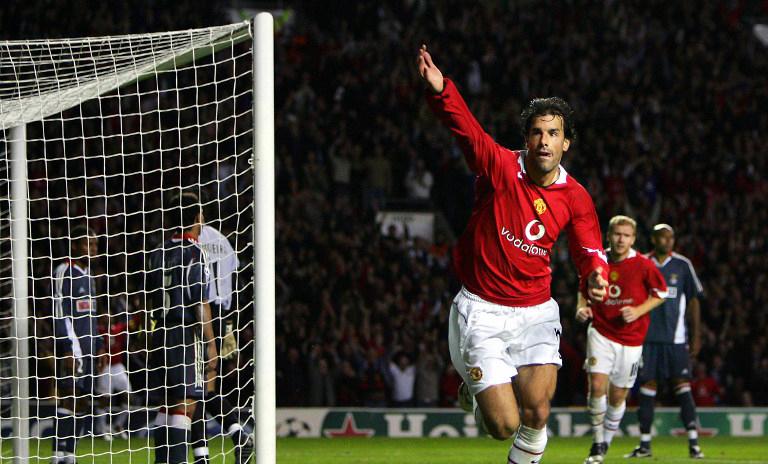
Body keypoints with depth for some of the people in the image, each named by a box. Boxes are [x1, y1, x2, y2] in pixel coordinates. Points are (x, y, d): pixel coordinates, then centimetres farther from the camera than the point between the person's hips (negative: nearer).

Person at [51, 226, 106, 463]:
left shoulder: (87, 274, 20)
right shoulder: (64, 273, -8)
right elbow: (60, 315, -14)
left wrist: (99, 346, 20)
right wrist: (68, 349, -20)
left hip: (88, 348, 9)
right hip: (71, 347, -9)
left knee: (84, 401, 5)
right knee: (69, 397, -14)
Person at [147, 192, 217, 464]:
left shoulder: (159, 254, 11)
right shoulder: (194, 253, -10)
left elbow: (148, 300, 14)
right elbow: (200, 304, -13)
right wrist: (210, 344, -10)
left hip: (161, 334, 7)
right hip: (187, 335, -7)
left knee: (166, 405, 11)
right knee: (185, 403, -7)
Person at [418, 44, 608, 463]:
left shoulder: (575, 198, -1)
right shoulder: (499, 167, -12)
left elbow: (589, 253, 3)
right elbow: (464, 126, -27)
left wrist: (595, 278, -22)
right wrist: (440, 90, -47)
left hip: (535, 313, 3)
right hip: (481, 313, -3)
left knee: (536, 414, -11)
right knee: (504, 424, -9)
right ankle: (474, 393, 28)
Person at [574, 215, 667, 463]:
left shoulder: (643, 265, -8)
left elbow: (660, 294, 3)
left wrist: (638, 311, -12)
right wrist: (581, 308, -4)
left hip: (631, 338, 0)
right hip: (601, 333, 0)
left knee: (617, 396, 5)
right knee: (597, 385, -16)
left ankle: (606, 441, 27)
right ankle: (597, 444, -2)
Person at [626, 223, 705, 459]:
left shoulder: (682, 265, 4)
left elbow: (693, 300, 8)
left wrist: (697, 335, 4)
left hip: (676, 337, -1)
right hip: (648, 337, 1)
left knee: (682, 385, -8)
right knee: (647, 386, 3)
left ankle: (693, 443, -9)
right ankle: (644, 444, 10)